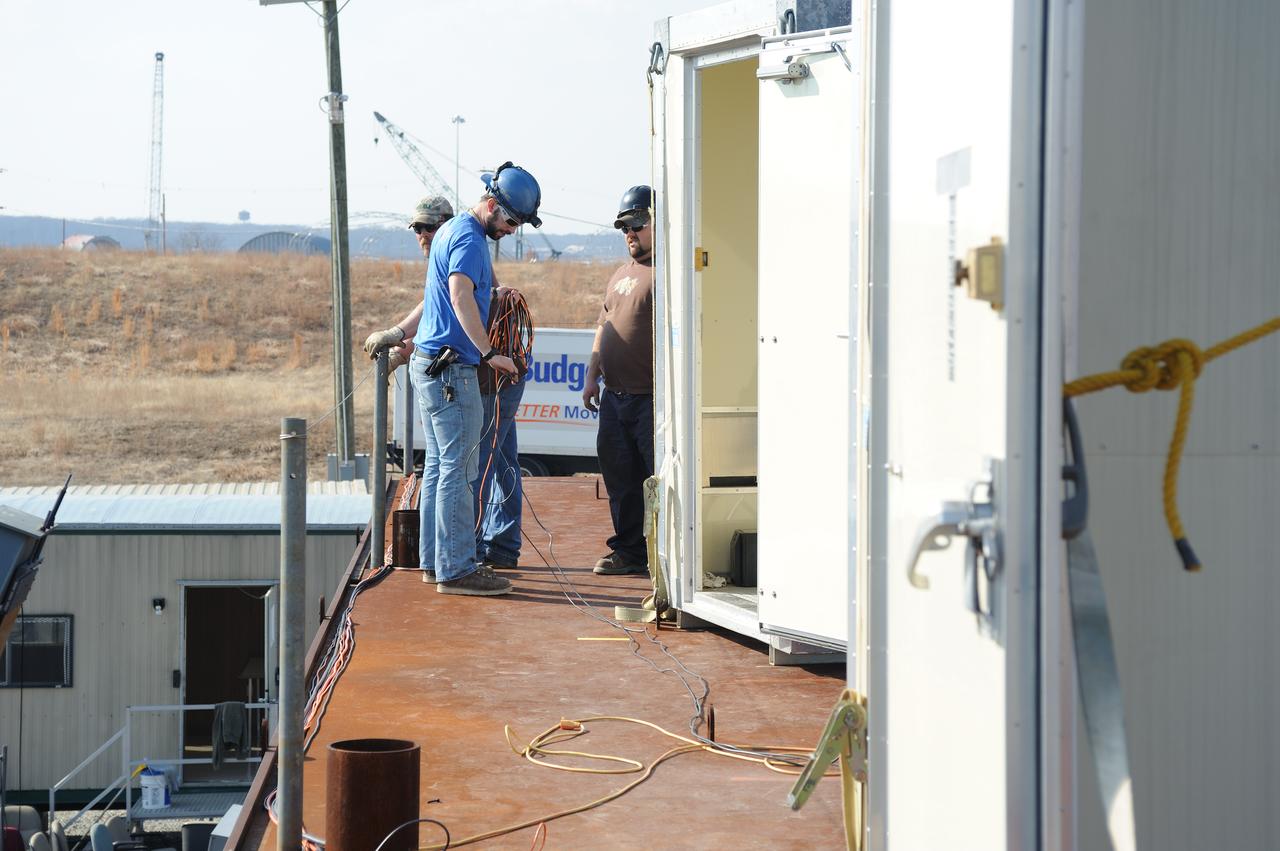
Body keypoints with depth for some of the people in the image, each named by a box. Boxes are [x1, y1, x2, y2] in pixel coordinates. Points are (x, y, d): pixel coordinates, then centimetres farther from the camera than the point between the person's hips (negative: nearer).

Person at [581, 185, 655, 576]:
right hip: (615, 395, 9)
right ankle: (630, 551, 20)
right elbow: (603, 327, 27)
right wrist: (592, 376, 20)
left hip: (652, 397, -9)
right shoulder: (621, 275, 20)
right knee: (620, 476, 12)